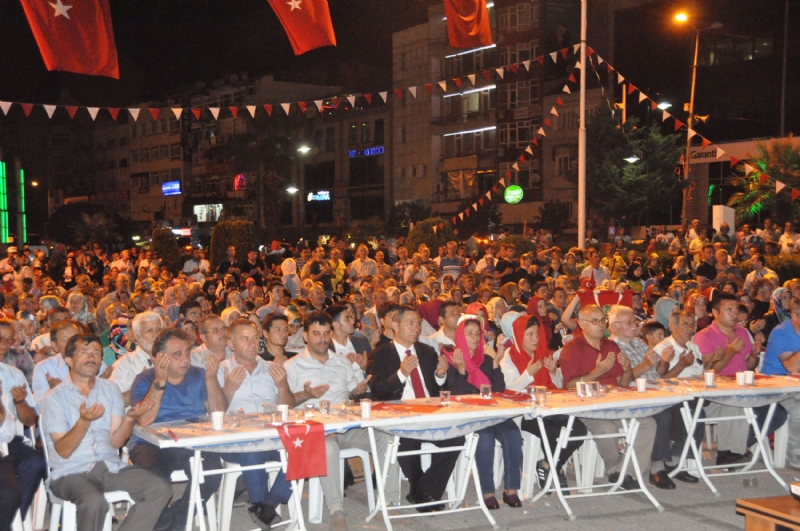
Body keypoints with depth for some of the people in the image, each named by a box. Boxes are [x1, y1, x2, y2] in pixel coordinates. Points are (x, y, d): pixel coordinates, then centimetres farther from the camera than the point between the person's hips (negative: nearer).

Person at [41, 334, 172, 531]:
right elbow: (63, 451, -9)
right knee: (94, 501, -36)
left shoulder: (111, 390, 10)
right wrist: (84, 421, -25)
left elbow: (115, 441, 1)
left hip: (110, 467, 4)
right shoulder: (54, 398, 0)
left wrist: (130, 418, -18)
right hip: (71, 471, -4)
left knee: (161, 488, -19)